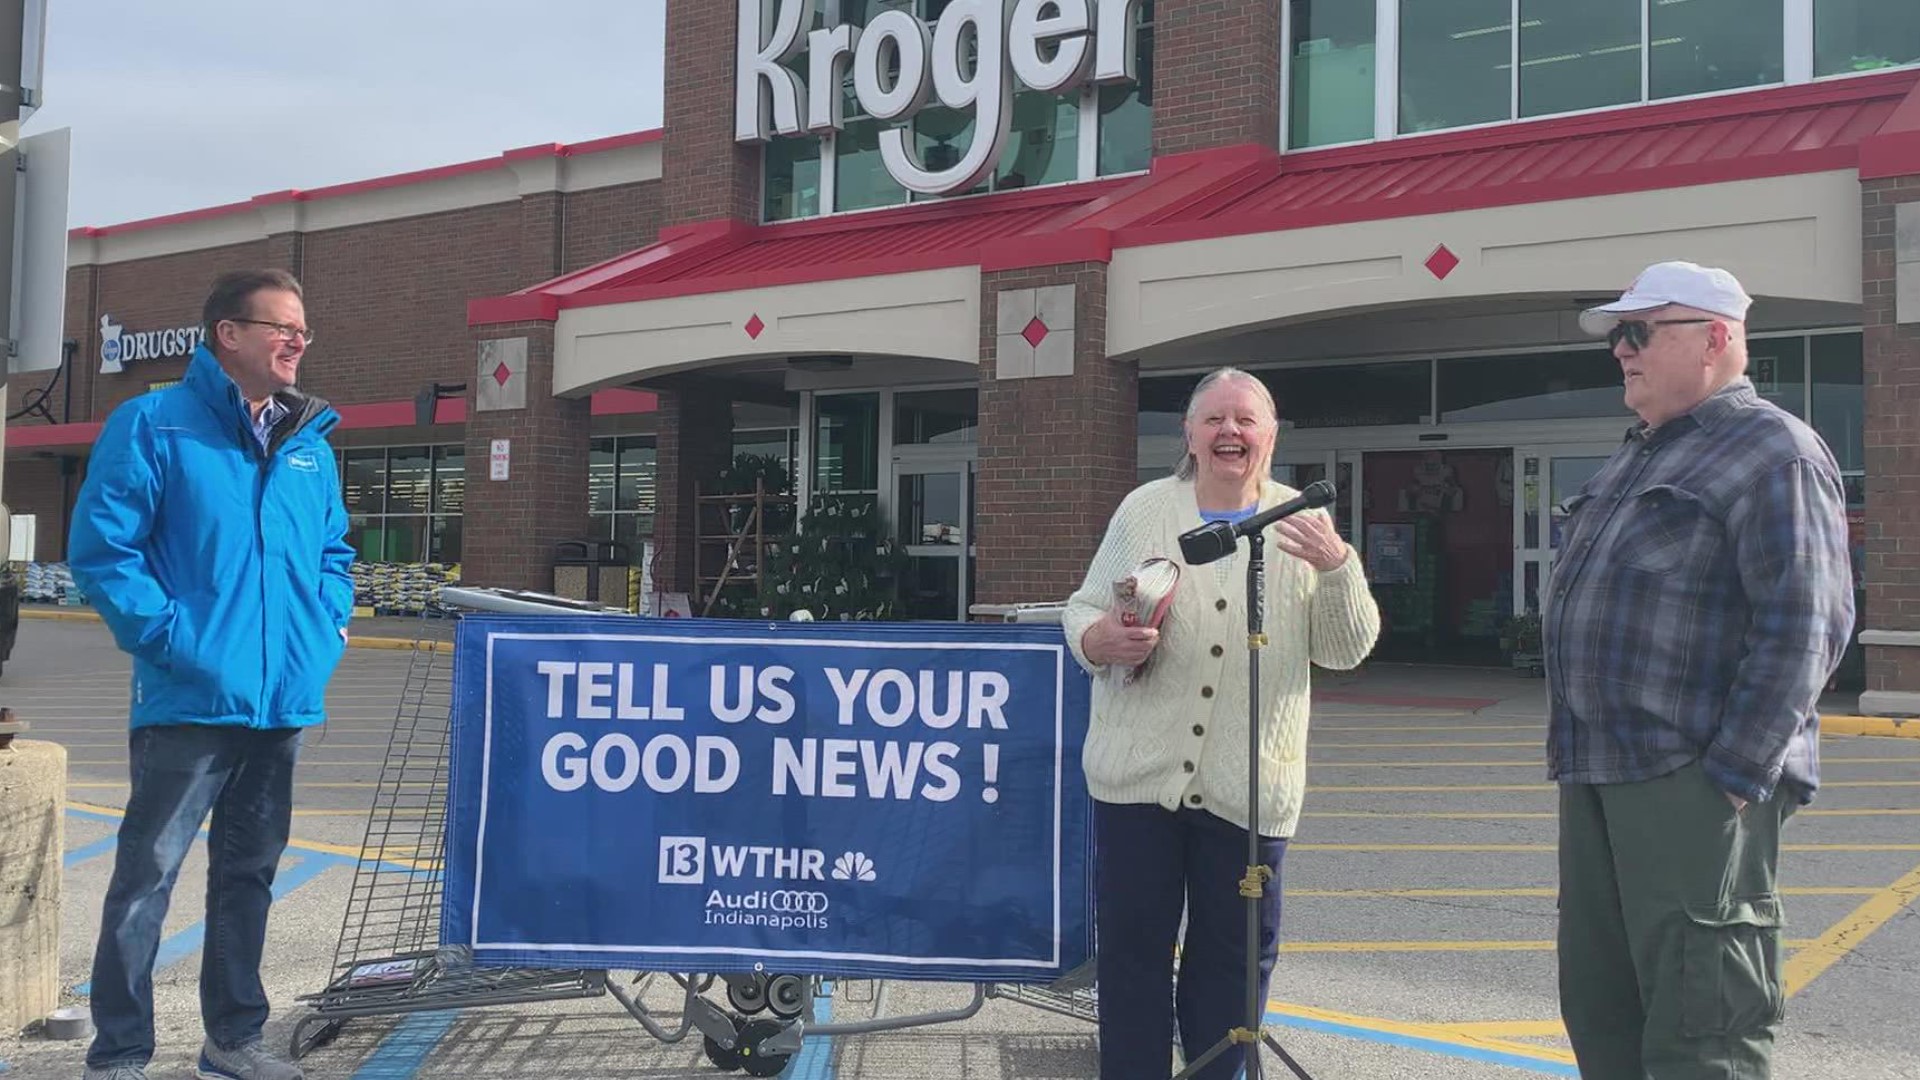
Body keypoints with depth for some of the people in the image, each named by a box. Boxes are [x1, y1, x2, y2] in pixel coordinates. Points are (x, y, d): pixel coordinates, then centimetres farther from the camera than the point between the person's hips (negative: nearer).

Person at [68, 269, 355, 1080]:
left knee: (249, 871, 15)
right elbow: (101, 548, -10)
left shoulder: (311, 444, 12)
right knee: (147, 875, -3)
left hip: (284, 699, 6)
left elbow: (333, 551, 21)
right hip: (190, 699, -6)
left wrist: (328, 625, 5)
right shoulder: (153, 425, -6)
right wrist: (168, 634, -17)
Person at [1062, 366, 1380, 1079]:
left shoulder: (1303, 525, 5)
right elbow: (1081, 610, 8)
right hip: (1138, 773, 0)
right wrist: (1100, 640, -15)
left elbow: (1347, 650, 1)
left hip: (1248, 784, 0)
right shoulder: (1143, 510, 5)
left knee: (1236, 954, 10)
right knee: (1132, 947, 5)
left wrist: (1337, 568, -16)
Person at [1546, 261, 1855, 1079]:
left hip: (1694, 786, -9)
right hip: (1599, 779, 9)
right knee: (1600, 1010, 15)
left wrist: (1733, 776, -20)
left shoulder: (1772, 451, -9)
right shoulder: (1638, 457, 20)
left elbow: (1803, 628, -17)